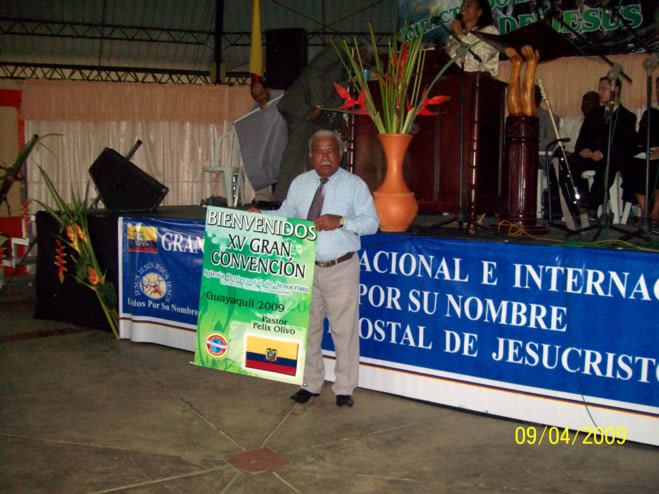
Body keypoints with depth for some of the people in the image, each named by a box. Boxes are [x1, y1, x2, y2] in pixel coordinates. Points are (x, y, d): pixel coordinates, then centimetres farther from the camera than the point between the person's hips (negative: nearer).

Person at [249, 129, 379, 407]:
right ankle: (311, 384, 28)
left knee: (344, 329, 3)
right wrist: (260, 215, -6)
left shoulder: (355, 185, -3)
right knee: (307, 327, 13)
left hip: (341, 269, -3)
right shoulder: (299, 184, 9)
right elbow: (285, 215, 11)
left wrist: (340, 221, -23)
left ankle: (344, 389, 17)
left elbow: (371, 222, -9)